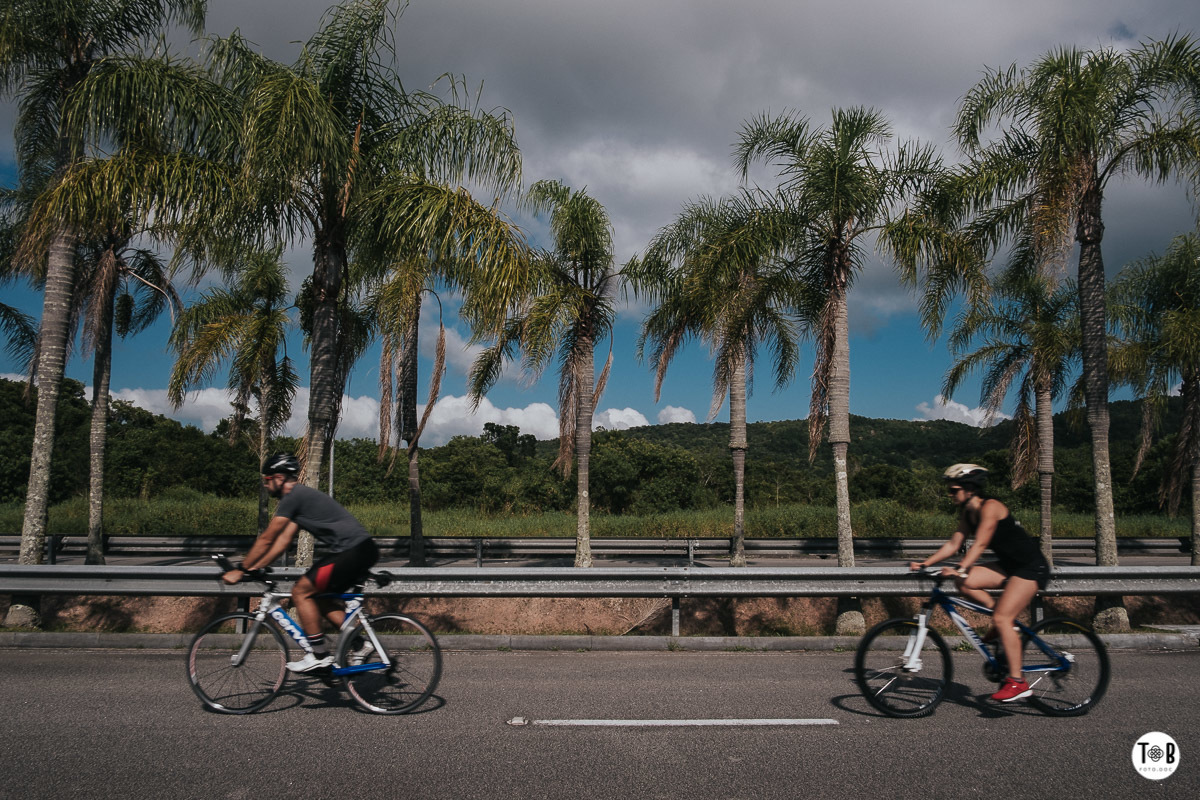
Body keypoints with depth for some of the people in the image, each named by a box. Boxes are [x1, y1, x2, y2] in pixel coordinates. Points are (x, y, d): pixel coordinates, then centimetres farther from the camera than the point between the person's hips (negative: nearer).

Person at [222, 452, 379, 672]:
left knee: (301, 592, -3)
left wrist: (240, 570, 2)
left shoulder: (293, 496, -7)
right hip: (363, 550, 10)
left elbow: (267, 539, -6)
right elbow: (283, 540, 23)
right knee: (318, 597, 18)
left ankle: (319, 655, 2)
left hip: (353, 552, -10)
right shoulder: (301, 496, 22)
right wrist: (254, 568, 19)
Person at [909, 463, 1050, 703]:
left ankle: (1018, 682, -10)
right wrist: (924, 564, -5)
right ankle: (1001, 619, 5)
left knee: (1002, 619, -17)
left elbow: (980, 543, -30)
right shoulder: (967, 512, 6)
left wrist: (960, 568, -41)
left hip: (1031, 567, -9)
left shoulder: (990, 507, -19)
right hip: (1009, 566, 9)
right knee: (964, 583, -11)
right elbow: (953, 543, 4)